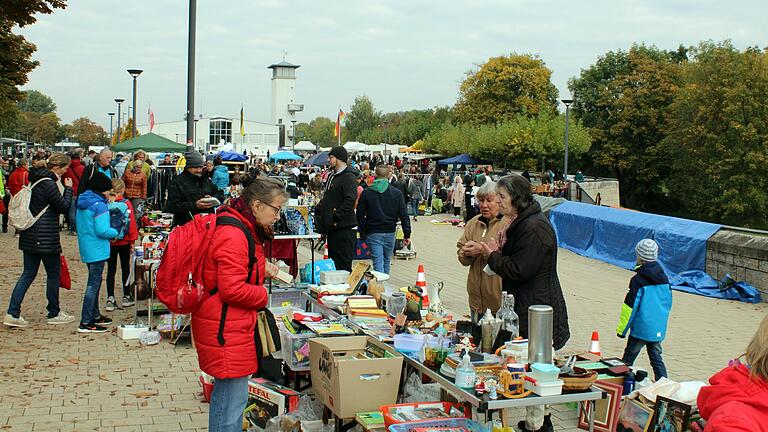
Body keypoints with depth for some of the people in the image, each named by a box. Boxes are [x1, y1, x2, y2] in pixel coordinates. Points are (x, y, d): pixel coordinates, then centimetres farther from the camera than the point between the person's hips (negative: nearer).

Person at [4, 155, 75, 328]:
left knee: (28, 273, 11)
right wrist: (68, 188, -2)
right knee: (54, 274, 6)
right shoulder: (49, 184, -18)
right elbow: (64, 207, -11)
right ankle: (54, 313, 17)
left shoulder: (36, 180, 10)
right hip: (46, 238, -9)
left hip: (30, 236, 9)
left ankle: (12, 313, 6)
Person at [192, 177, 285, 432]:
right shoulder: (233, 236, -22)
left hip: (233, 325, 11)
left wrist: (262, 270, 10)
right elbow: (232, 289, -24)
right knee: (232, 399, -4)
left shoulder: (241, 229, 12)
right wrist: (264, 295, -9)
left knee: (227, 394, 19)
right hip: (226, 329, -11)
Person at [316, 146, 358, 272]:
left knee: (343, 265, -6)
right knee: (333, 264, 14)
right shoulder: (332, 176, 18)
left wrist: (336, 217, -22)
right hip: (331, 228, 10)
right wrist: (318, 210, 14)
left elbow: (350, 200, -23)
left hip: (344, 228, -10)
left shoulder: (349, 177, -12)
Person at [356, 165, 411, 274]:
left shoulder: (366, 193, -3)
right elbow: (404, 215, -3)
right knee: (387, 260, 19)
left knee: (378, 262, -4)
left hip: (373, 233, -2)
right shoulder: (396, 193, -2)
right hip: (390, 233, 2)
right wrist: (407, 234, 1)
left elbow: (360, 215, 0)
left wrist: (362, 233, 10)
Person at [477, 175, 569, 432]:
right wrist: (500, 250, 2)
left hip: (537, 307, -10)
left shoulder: (534, 228, -20)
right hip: (526, 305, 11)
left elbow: (519, 270, -22)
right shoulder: (522, 223, 14)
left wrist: (493, 256, -8)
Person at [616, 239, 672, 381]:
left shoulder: (638, 280, -15)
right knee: (656, 358, 13)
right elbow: (668, 303, 15)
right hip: (659, 330, 6)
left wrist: (621, 329, -6)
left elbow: (630, 307, -14)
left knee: (628, 359, 5)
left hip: (641, 330, -6)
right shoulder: (664, 278, 6)